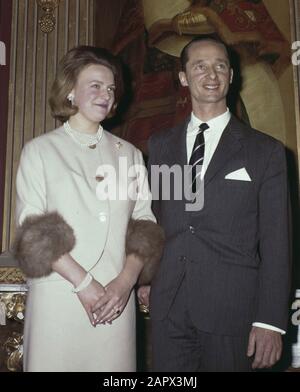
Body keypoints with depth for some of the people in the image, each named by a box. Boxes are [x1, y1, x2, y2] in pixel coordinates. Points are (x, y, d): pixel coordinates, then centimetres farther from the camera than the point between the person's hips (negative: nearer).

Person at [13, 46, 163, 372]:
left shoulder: (128, 153, 11)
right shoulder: (39, 150, 3)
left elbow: (144, 224, 6)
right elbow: (32, 230, -5)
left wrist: (126, 280, -8)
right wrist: (83, 282, -13)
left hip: (116, 298, 2)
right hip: (59, 296, -2)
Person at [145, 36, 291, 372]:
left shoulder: (265, 151, 0)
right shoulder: (160, 146, 9)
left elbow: (275, 243, -3)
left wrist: (270, 321, -7)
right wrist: (145, 278, 7)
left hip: (232, 310, -2)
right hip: (167, 307, 2)